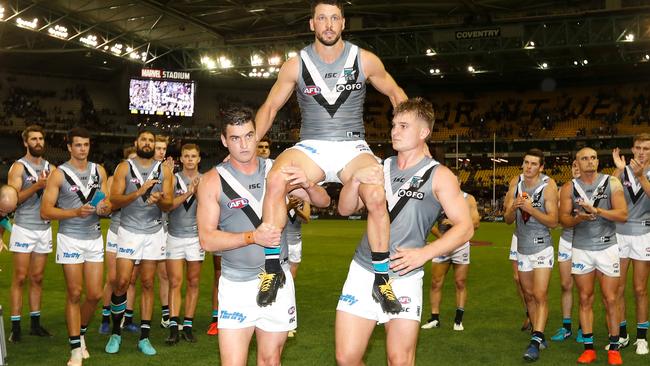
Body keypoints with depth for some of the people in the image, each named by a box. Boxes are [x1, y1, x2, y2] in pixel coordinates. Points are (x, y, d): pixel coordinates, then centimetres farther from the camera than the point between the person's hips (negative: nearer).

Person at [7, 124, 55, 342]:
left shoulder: (51, 168, 10)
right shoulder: (18, 167, -4)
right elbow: (13, 198, -14)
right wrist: (36, 185, -24)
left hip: (44, 228, 5)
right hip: (24, 228, -4)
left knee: (37, 278, 9)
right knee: (20, 278, -2)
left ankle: (35, 323, 16)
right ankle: (15, 326, 3)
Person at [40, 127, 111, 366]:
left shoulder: (99, 171, 8)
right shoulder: (59, 174, -5)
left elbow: (108, 204, 13)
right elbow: (45, 212, -9)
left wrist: (105, 208, -11)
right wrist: (75, 212, -21)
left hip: (95, 238, 4)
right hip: (70, 239, -4)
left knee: (95, 294, 5)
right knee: (74, 294, 1)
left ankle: (80, 333, 30)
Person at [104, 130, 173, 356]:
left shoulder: (164, 170, 5)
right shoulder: (124, 168, 1)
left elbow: (169, 205, -1)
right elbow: (114, 201, -9)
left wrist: (159, 199, -24)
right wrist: (139, 192, -23)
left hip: (154, 233, 2)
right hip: (129, 231, -1)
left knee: (147, 284, 5)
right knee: (122, 282, -6)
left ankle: (144, 337, 11)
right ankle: (116, 332, 14)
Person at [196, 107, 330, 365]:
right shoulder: (213, 181, -5)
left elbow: (323, 202, 5)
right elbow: (207, 239, -10)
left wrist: (307, 185, -17)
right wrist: (252, 237, -24)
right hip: (237, 285, -2)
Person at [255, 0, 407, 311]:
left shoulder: (365, 60, 0)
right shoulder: (295, 65, 1)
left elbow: (396, 95, 13)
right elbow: (269, 107, 9)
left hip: (353, 146, 0)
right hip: (311, 147, 0)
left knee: (376, 197, -30)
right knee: (275, 179, -32)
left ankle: (381, 279, -10)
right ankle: (272, 269, -19)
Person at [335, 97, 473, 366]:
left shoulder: (438, 176, -2)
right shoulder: (380, 168, 10)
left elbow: (465, 227, -8)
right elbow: (345, 209, 9)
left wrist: (425, 253, -21)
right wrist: (355, 180, -11)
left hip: (404, 278, -3)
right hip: (363, 272, 3)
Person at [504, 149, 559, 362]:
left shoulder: (548, 185, -12)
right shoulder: (515, 183, 0)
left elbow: (553, 221, -15)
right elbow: (507, 220, 0)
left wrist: (531, 209, -28)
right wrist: (513, 208, -21)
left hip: (542, 248, -5)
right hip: (522, 248, 5)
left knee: (540, 296, -11)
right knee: (529, 295, 12)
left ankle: (535, 342, -10)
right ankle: (539, 335, 24)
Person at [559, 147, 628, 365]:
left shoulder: (612, 183, -2)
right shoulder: (569, 188, 2)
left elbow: (623, 215, -10)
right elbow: (563, 219, -1)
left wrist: (596, 210, -22)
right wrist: (579, 218, -21)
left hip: (607, 248, -1)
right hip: (581, 249, 1)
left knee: (610, 300, 2)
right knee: (585, 300, 6)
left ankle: (614, 348, 15)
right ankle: (588, 348, 15)